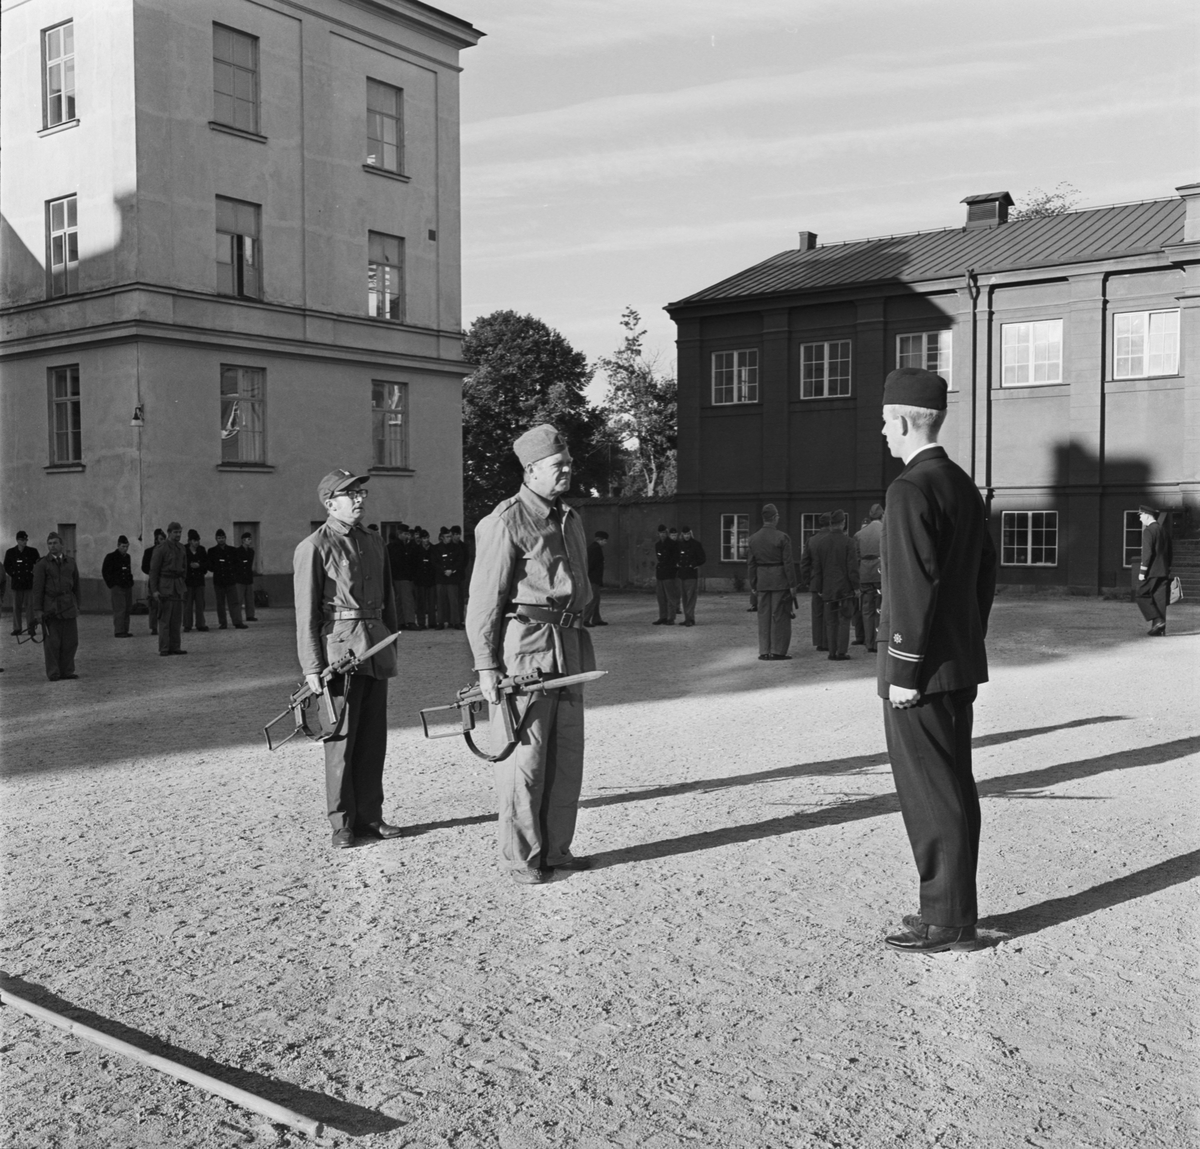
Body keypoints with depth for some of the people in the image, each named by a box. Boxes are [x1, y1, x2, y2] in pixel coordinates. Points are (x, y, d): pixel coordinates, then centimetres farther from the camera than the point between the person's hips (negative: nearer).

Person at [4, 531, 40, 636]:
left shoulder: (33, 551, 2)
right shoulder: (10, 552, 4)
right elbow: (6, 566, 15)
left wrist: (34, 573, -1)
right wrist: (12, 574, 3)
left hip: (29, 583, -1)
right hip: (16, 583, 1)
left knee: (29, 606, -3)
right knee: (16, 607, 4)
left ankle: (31, 628, 2)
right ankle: (17, 628, 9)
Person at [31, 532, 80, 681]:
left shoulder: (70, 562, 10)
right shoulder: (42, 564, -1)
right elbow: (37, 588, -4)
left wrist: (77, 606, 13)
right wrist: (37, 610, -9)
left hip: (68, 607, 4)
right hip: (50, 607, -4)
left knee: (71, 641, 3)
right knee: (52, 642, -2)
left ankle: (67, 671, 12)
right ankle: (53, 674, 4)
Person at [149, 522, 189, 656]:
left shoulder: (182, 548, 12)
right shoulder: (160, 548, -7)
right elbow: (153, 570, -8)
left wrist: (183, 586, 16)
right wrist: (154, 590, -13)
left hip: (178, 584, 6)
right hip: (165, 585, -6)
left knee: (177, 618, 6)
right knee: (164, 618, -6)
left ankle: (174, 647, 10)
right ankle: (164, 649, -3)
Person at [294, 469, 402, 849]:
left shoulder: (375, 542, 14)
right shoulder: (313, 547, -5)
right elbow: (306, 614, -8)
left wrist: (391, 647, 16)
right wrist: (312, 668, -13)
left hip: (376, 652, 6)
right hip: (338, 646, -6)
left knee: (374, 738, 10)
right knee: (342, 739, 0)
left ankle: (369, 816, 20)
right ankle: (342, 824, 10)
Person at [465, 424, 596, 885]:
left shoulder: (570, 519, 16)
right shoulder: (506, 523, -10)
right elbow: (484, 599, -12)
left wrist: (579, 648, 20)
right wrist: (486, 665, -15)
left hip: (567, 648, 8)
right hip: (523, 648, -8)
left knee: (567, 753, 12)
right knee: (524, 757, -1)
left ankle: (555, 849, 24)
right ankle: (520, 858, 11)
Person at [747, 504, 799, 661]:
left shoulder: (753, 538, 5)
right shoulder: (782, 538, -10)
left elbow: (750, 564, 7)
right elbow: (788, 563, -11)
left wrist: (753, 585, 14)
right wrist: (792, 584, -6)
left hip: (762, 581, 5)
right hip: (780, 581, -4)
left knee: (764, 616, 10)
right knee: (780, 616, 3)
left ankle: (764, 652, 11)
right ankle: (777, 651, 5)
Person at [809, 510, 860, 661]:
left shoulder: (819, 543, 3)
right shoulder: (849, 542, -9)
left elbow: (816, 568, 6)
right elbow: (853, 567, -9)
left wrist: (818, 588, 12)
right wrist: (855, 586, -1)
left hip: (827, 588, 3)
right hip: (845, 587, -3)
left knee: (830, 621, 8)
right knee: (844, 620, 2)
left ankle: (832, 652, 8)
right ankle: (841, 652, 0)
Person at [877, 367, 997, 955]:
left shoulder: (911, 489, -17)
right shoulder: (963, 484, 13)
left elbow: (913, 588, -22)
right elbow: (986, 572, 17)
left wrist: (903, 673, -18)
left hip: (924, 671, -10)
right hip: (962, 665, 10)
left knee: (931, 797, -1)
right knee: (954, 790, 15)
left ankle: (948, 922, 8)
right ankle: (954, 907, 26)